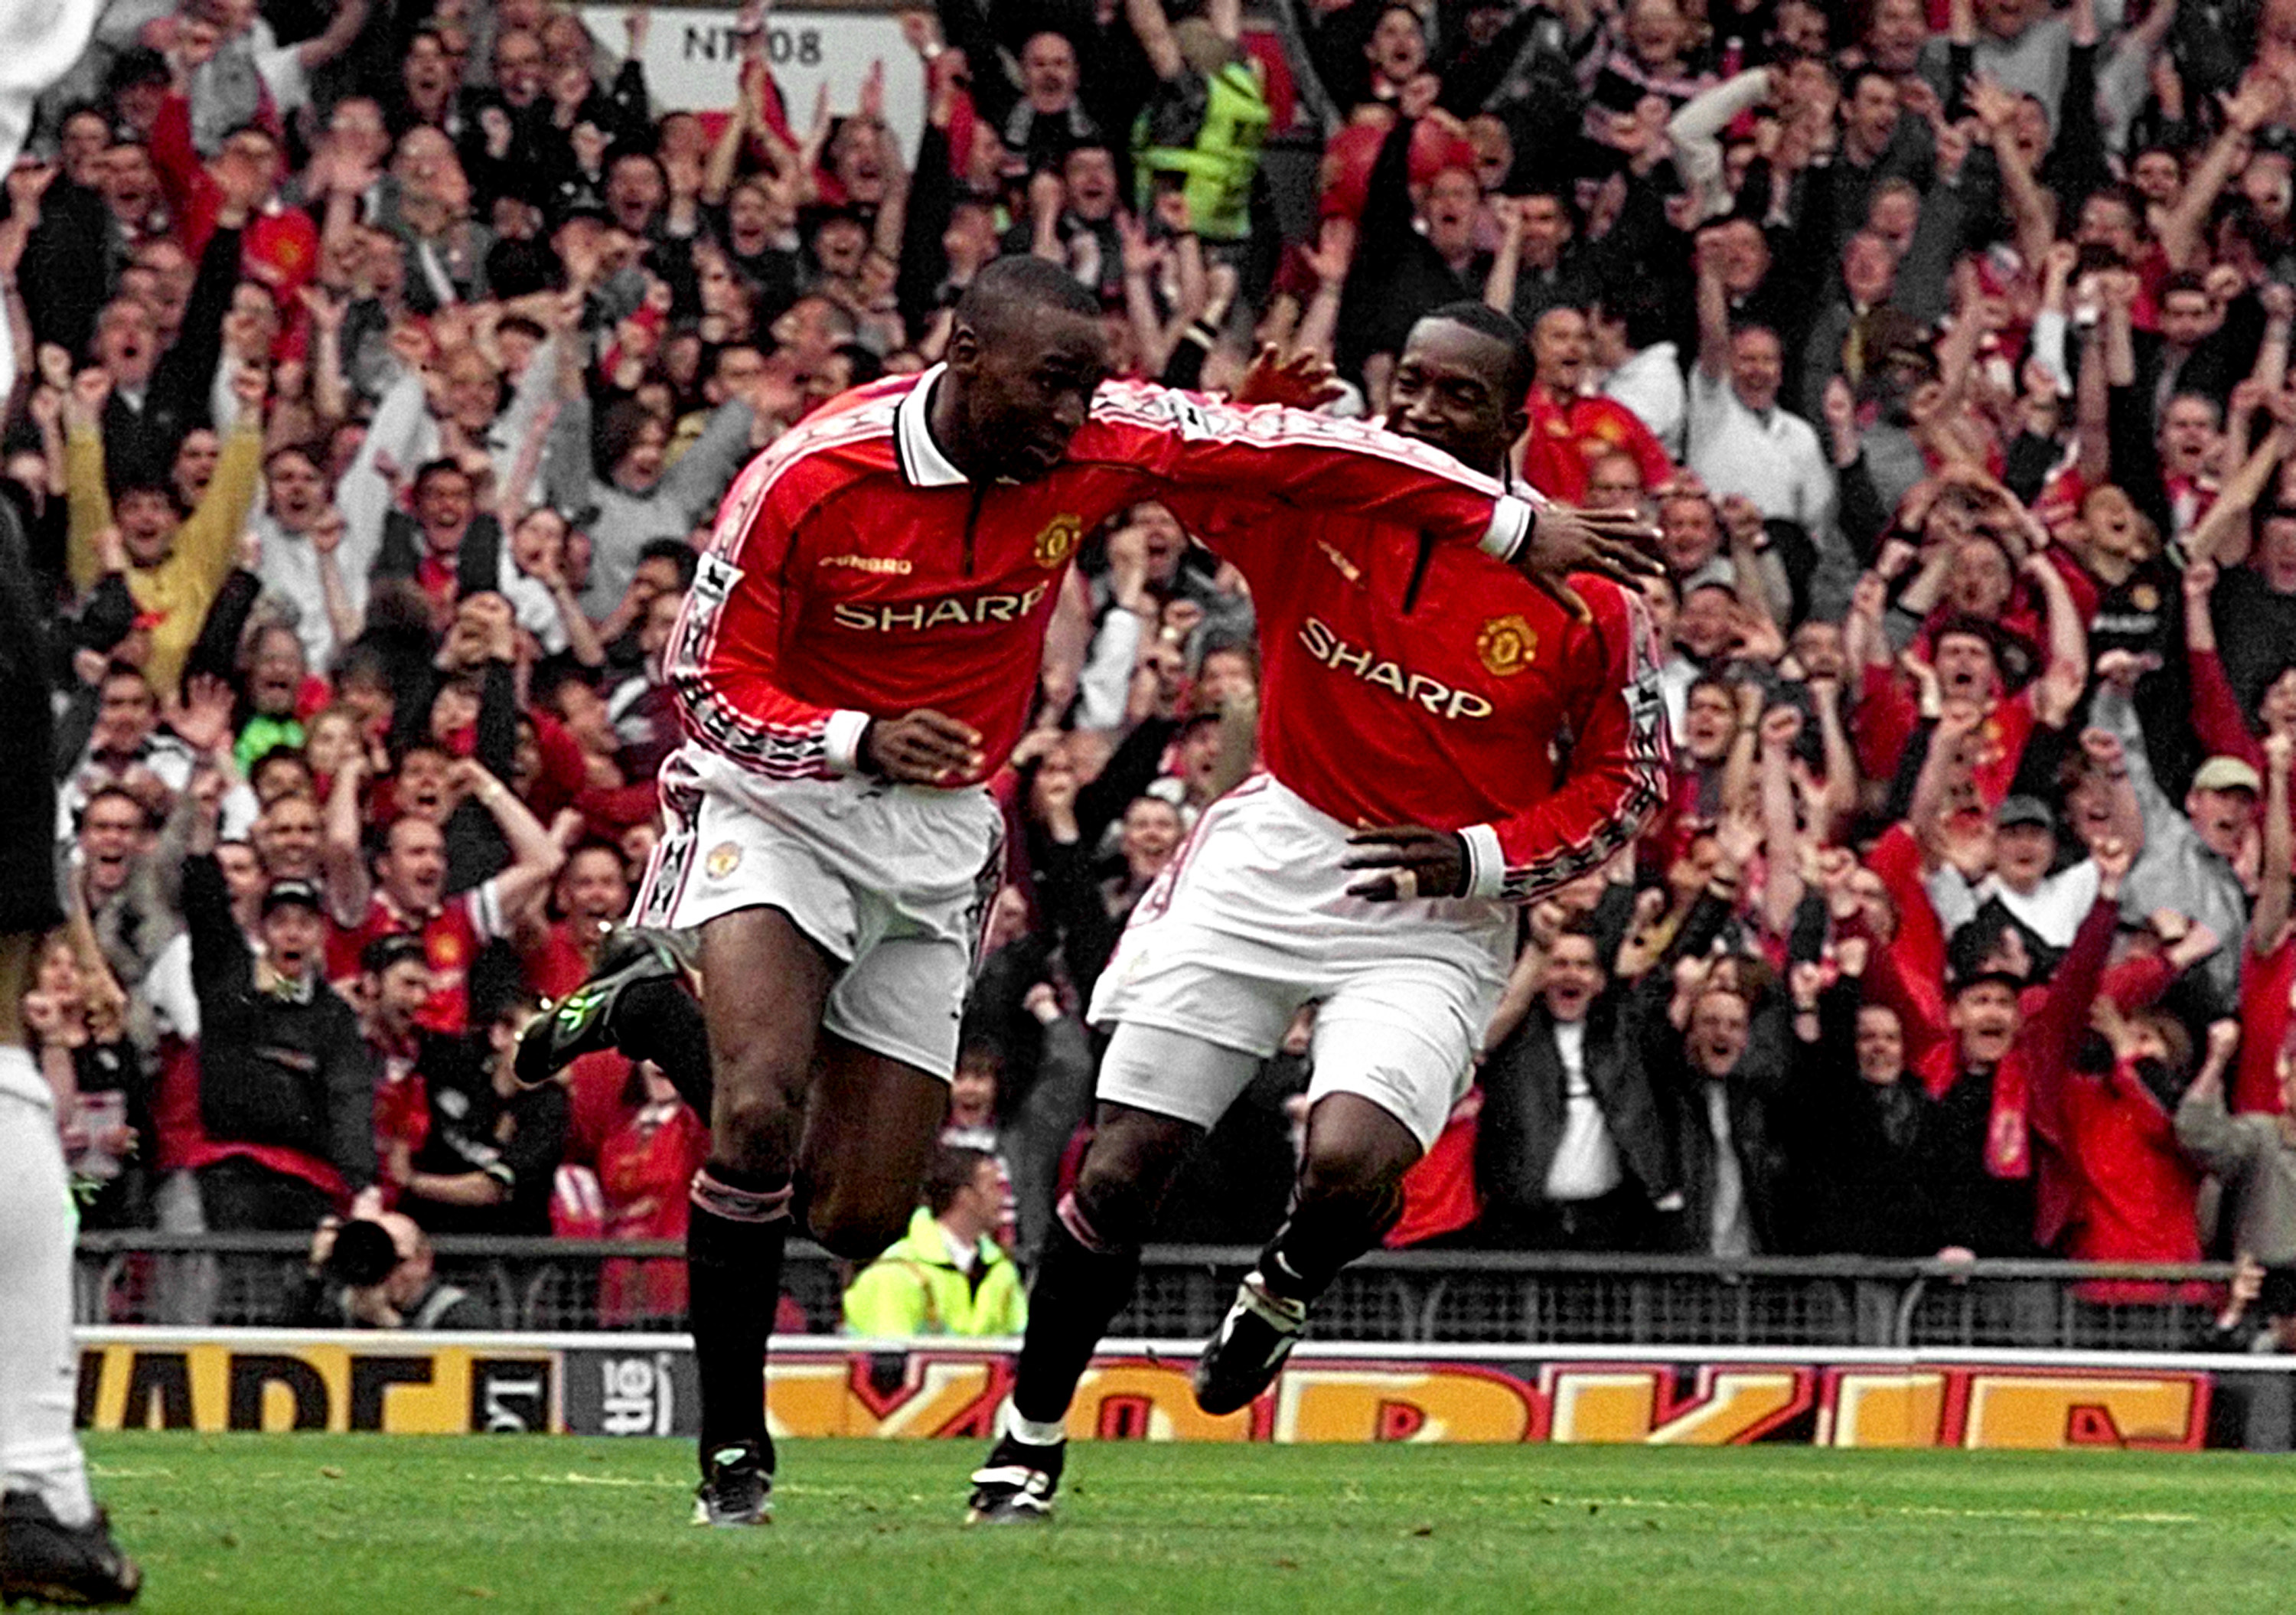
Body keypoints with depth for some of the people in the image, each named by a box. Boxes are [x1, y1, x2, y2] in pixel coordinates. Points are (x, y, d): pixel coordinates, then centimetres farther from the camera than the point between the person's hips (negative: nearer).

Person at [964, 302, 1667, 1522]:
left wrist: (1481, 857, -12)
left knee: (1351, 1167, -25)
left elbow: (1628, 781, 2)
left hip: (1439, 911, -2)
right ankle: (1027, 1444, 14)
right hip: (1275, 857, 2)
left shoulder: (1582, 594, -8)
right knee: (1125, 1163, -4)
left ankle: (1284, 1288, 13)